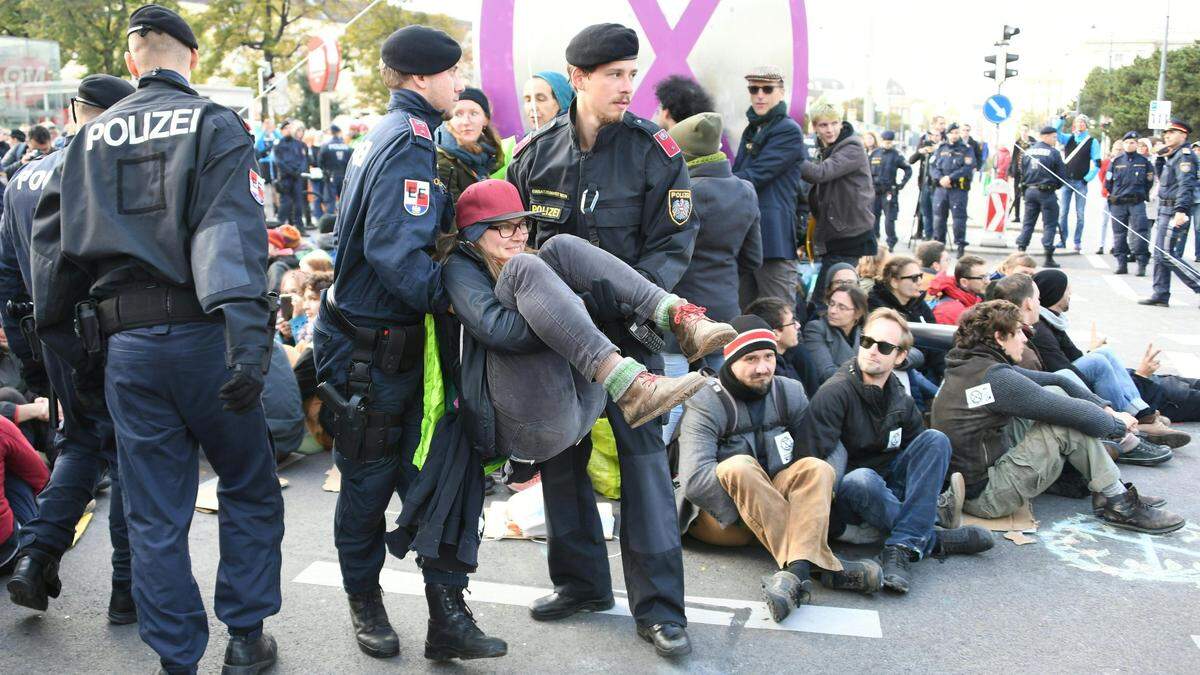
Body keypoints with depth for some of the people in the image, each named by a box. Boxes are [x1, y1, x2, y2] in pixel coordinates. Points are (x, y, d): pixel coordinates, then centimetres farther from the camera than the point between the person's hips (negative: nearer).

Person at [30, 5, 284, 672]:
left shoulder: (92, 136, 12)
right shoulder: (216, 125, -2)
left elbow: (51, 240, 13)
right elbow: (232, 229, -18)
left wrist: (54, 327, 22)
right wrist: (247, 331, -28)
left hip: (126, 346, 4)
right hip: (201, 337, -3)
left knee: (154, 517, 11)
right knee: (251, 489, 15)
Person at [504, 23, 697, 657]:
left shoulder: (653, 149, -9)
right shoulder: (536, 150, 0)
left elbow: (673, 243, -9)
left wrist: (624, 296, -23)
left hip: (625, 322, -3)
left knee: (642, 448, -6)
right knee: (560, 447, 11)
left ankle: (658, 605, 4)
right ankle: (580, 579, 28)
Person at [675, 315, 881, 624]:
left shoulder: (790, 392, 5)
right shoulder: (706, 404, -12)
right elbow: (694, 479, -24)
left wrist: (821, 492, -18)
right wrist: (745, 510, -30)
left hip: (777, 507, 4)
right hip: (719, 516, -4)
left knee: (817, 467, -23)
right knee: (738, 467, -34)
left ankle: (796, 571, -47)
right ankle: (822, 565, -40)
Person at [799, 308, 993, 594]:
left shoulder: (900, 399, 6)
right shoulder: (835, 392, -14)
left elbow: (920, 452, 10)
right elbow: (814, 460, -20)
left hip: (889, 488, 6)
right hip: (847, 493, -6)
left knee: (935, 440, -15)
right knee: (863, 479, -39)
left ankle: (903, 548, -30)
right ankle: (932, 541, -19)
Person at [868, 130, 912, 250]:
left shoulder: (896, 155, -1)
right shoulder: (872, 153, 4)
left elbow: (908, 170, 7)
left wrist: (902, 184, 0)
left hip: (889, 192, -3)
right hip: (874, 191, 3)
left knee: (889, 218, -4)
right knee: (873, 217, 8)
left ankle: (891, 243, 3)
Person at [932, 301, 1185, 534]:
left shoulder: (972, 366, 6)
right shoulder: (995, 378, -23)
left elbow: (1055, 380, 10)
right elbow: (1077, 414, -18)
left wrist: (1105, 408, 3)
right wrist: (1117, 424, 1)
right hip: (985, 496, -10)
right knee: (1069, 424, -13)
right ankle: (1117, 503, 1)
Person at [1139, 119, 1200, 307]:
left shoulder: (1185, 155, -12)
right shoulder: (1172, 156, 16)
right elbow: (1161, 177, 28)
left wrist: (1181, 210, -32)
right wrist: (1161, 158, 14)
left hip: (1175, 212, -10)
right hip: (1165, 210, 10)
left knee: (1169, 256, -12)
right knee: (1160, 255, 13)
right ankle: (1160, 295, 18)